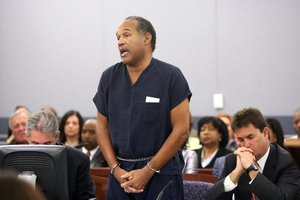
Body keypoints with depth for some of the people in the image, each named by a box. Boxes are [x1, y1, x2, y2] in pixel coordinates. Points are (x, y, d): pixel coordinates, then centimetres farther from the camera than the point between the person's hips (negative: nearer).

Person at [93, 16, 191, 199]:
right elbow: (103, 127, 8)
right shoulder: (109, 77, 6)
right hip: (121, 173, 3)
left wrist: (148, 171, -11)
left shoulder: (171, 76, -5)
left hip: (162, 173, -3)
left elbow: (181, 130, -8)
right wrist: (116, 170, -5)